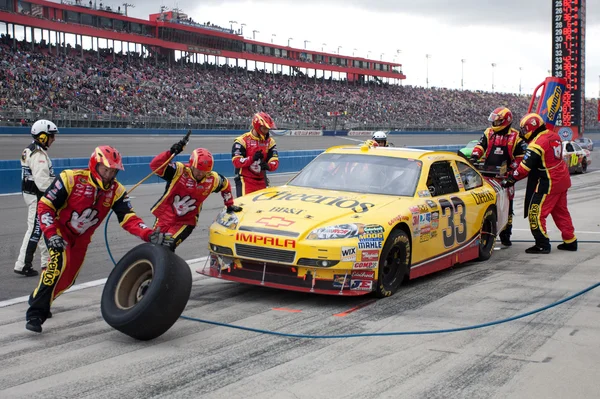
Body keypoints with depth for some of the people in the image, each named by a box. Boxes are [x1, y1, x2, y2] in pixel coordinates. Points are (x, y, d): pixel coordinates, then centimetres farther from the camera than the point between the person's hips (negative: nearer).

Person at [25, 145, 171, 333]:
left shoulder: (116, 190, -14)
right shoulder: (71, 178, -25)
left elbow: (128, 218, -19)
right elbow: (45, 206, -21)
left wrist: (149, 234, -36)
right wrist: (51, 234, -31)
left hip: (81, 238, 5)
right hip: (59, 230, -5)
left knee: (67, 278, 10)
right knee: (60, 263, -29)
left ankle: (39, 298, 40)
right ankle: (35, 313, -22)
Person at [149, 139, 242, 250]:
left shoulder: (213, 180, -10)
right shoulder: (179, 171, -20)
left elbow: (225, 185, 11)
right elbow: (155, 166, -29)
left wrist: (230, 205, 13)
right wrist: (170, 153, -41)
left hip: (186, 222, 0)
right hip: (165, 215, 0)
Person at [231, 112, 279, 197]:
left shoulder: (270, 141, 8)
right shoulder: (242, 140, -8)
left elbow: (275, 162, 1)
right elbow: (236, 162, -13)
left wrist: (268, 166, -22)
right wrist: (252, 158, -27)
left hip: (261, 181, 6)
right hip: (245, 180, -6)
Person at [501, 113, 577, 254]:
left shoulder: (537, 143, -20)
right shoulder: (553, 135, 6)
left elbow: (525, 167, -21)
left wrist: (510, 180, -14)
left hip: (548, 183, -9)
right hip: (562, 179, 9)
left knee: (536, 213, -3)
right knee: (561, 212, 19)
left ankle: (542, 245, -2)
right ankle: (570, 241, 25)